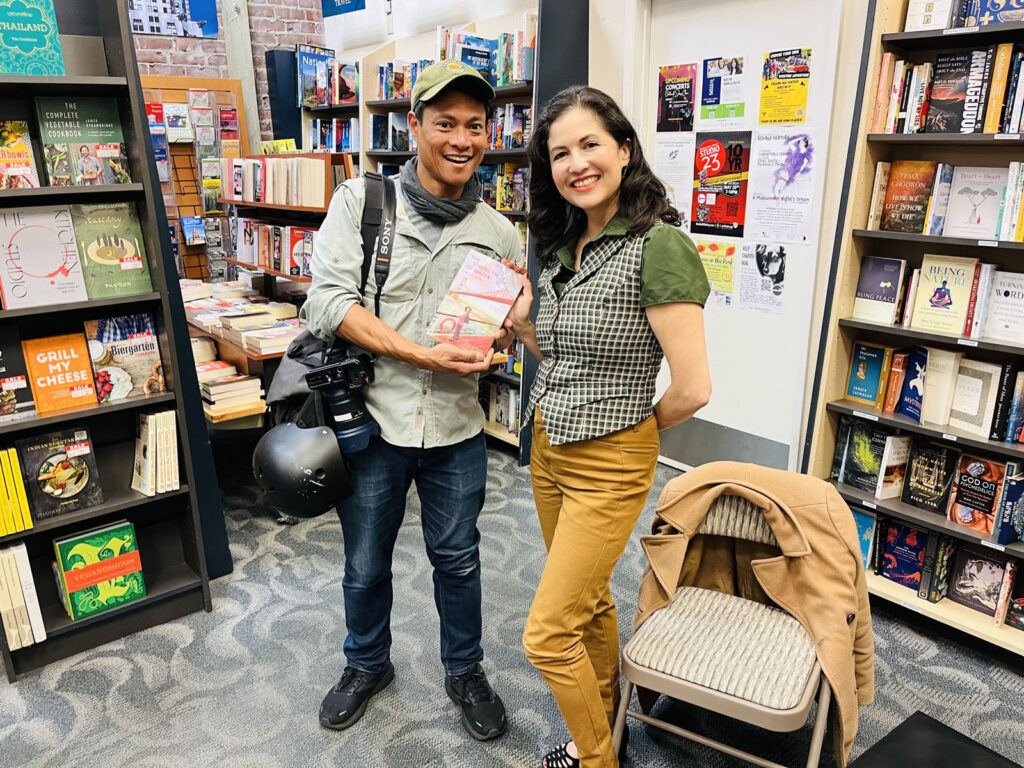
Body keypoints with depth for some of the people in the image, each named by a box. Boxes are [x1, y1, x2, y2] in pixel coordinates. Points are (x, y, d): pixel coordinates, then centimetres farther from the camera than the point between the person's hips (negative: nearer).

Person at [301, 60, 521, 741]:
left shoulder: (499, 233, 3)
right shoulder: (360, 200, -6)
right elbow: (328, 301, -15)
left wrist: (492, 341, -14)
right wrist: (422, 354, -22)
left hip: (457, 429, 2)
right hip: (373, 421, -1)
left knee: (458, 559, 18)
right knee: (365, 566, 17)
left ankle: (465, 670, 43)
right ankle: (368, 665, 45)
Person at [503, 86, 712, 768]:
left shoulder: (658, 246, -21)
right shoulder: (561, 247, 5)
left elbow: (693, 388, -22)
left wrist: (637, 430, -5)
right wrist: (521, 321, -3)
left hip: (609, 464, -8)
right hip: (549, 449, 8)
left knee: (548, 634, 0)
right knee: (588, 598, 23)